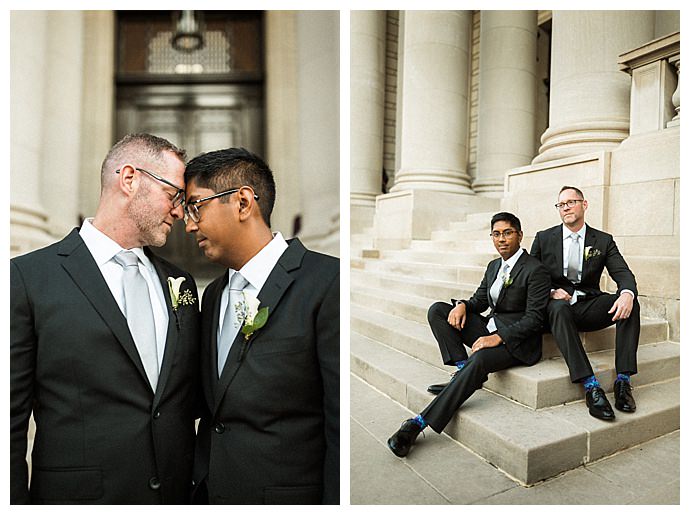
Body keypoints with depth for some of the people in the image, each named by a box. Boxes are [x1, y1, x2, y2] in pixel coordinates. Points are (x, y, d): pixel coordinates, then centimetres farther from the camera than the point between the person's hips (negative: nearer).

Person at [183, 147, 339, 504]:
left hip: (289, 493, -6)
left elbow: (341, 427, -20)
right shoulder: (213, 294, 6)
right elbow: (213, 408, 11)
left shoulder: (327, 282, -20)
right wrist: (200, 487, 9)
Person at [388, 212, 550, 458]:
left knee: (479, 360, -37)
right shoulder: (494, 266, 13)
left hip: (516, 339, -7)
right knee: (437, 310, -8)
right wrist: (462, 305, -8)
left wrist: (498, 337, -25)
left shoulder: (535, 269, -10)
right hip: (490, 328, 8)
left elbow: (534, 318, -15)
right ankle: (463, 370, -15)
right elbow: (480, 301, 16)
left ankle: (419, 423, -36)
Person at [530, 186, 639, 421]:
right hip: (557, 304, -2)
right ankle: (590, 386, -42)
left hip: (588, 307, 2)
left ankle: (623, 379, -24)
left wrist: (627, 293, -27)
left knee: (630, 303, -25)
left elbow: (623, 273, -2)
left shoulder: (603, 240, 10)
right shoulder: (544, 238, 7)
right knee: (559, 308, -37)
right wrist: (550, 292, -14)